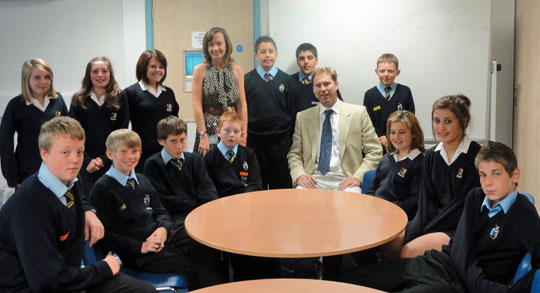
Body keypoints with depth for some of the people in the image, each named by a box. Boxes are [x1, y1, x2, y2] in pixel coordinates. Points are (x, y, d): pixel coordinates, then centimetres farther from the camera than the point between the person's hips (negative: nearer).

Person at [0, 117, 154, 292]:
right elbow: (47, 279, -27)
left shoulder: (68, 182, 1)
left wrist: (88, 213, 5)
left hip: (69, 275, 9)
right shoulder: (30, 203, -24)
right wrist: (103, 269, -15)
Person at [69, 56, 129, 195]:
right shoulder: (78, 100, 7)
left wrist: (104, 159, -6)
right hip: (85, 164, 1)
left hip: (111, 162, -1)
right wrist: (86, 161, -8)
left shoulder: (120, 98, 5)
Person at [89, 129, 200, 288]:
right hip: (136, 256, -7)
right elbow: (106, 235, -8)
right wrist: (141, 246, -15)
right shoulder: (102, 189, -5)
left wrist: (163, 229, -4)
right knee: (191, 267, -21)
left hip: (159, 242, 7)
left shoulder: (142, 180, 16)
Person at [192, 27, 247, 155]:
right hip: (208, 127, -2)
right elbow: (197, 106, -5)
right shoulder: (200, 70, 0)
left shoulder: (237, 70, 7)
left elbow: (242, 105, 4)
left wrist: (244, 135, -3)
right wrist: (203, 136, -12)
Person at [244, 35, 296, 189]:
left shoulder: (286, 80, 5)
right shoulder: (246, 80, 3)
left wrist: (291, 138, 3)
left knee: (282, 185, 5)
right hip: (254, 141, 0)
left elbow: (292, 112, 6)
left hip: (281, 141, 1)